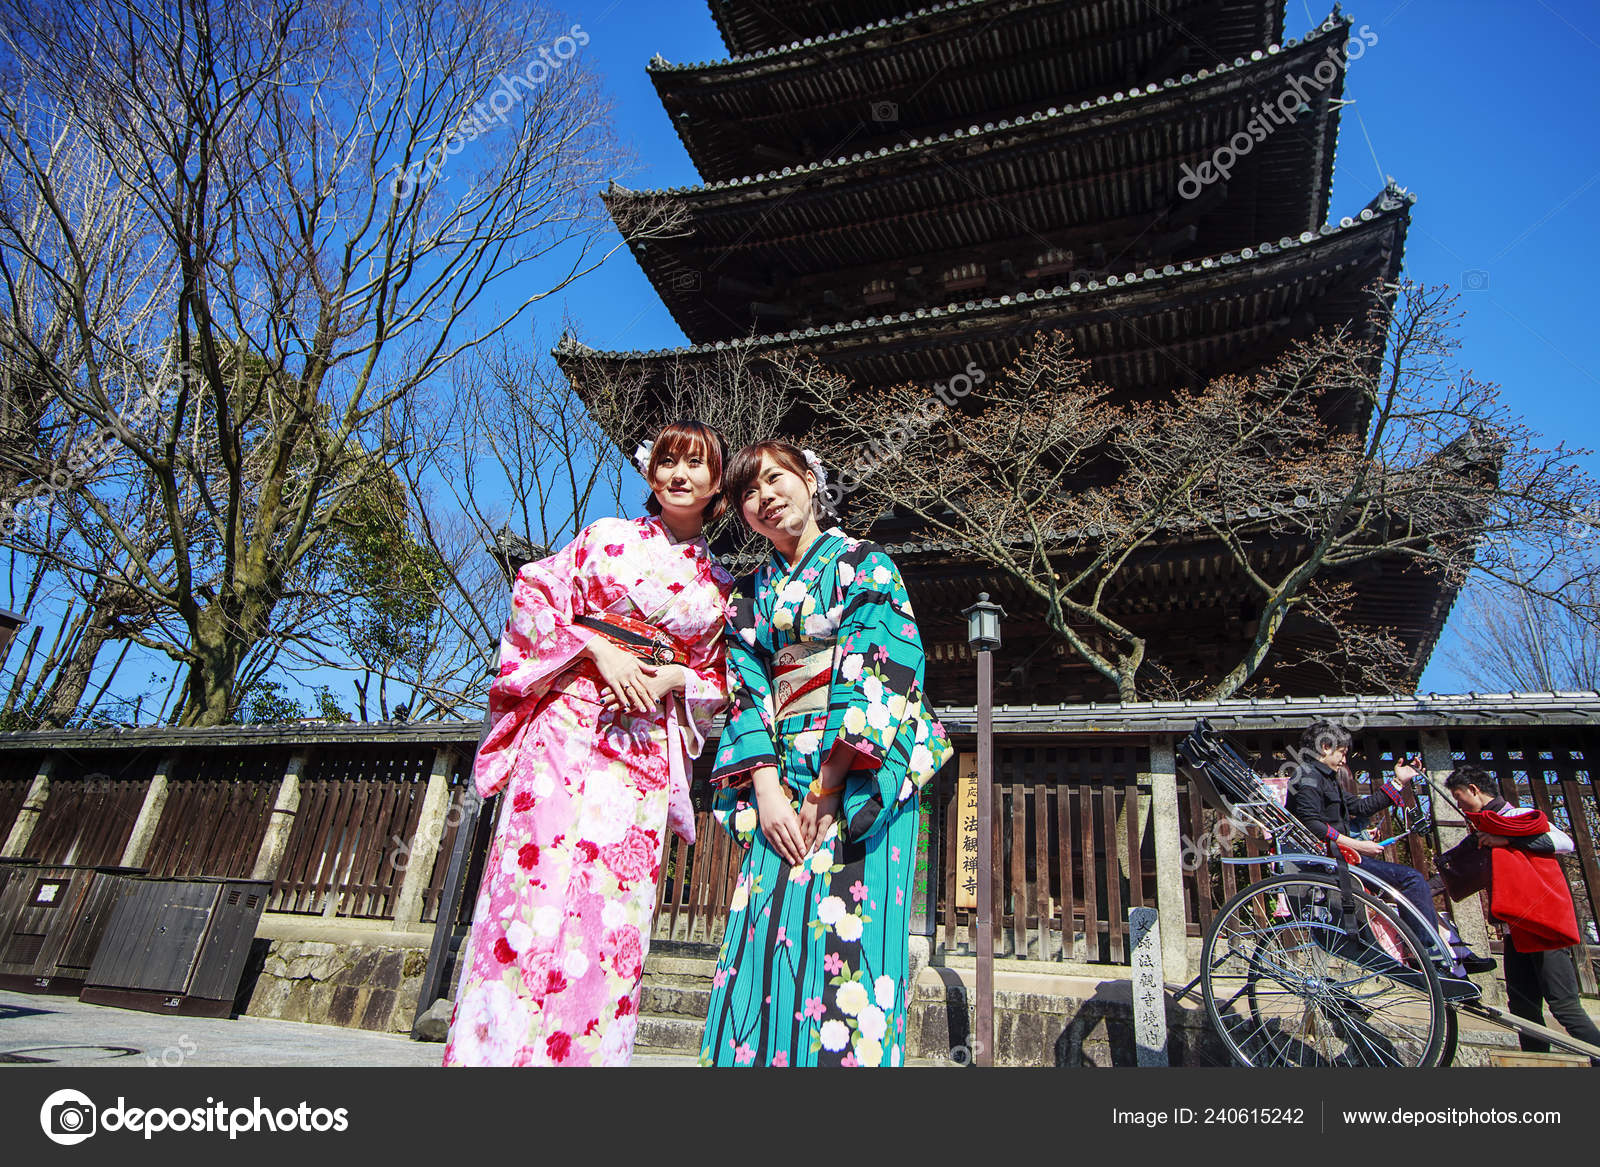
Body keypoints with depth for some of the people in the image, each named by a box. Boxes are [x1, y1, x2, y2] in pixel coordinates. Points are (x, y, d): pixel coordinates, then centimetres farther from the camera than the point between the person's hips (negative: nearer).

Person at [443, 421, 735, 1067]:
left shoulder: (719, 584, 17)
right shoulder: (609, 537, 12)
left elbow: (717, 680, 16)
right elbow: (534, 597, 5)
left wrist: (672, 679, -5)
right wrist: (598, 651, -9)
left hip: (648, 743, 2)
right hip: (569, 724, -2)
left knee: (614, 904, -2)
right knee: (539, 879, -11)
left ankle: (580, 1049, 7)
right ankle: (500, 1043, -1)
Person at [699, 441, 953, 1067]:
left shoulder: (866, 564, 6)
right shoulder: (749, 596, 20)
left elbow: (879, 671, -7)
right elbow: (747, 694, 10)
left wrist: (828, 784, -14)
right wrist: (767, 789, -7)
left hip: (862, 776, -4)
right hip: (781, 781, 4)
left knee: (846, 942, -11)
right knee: (765, 949, -4)